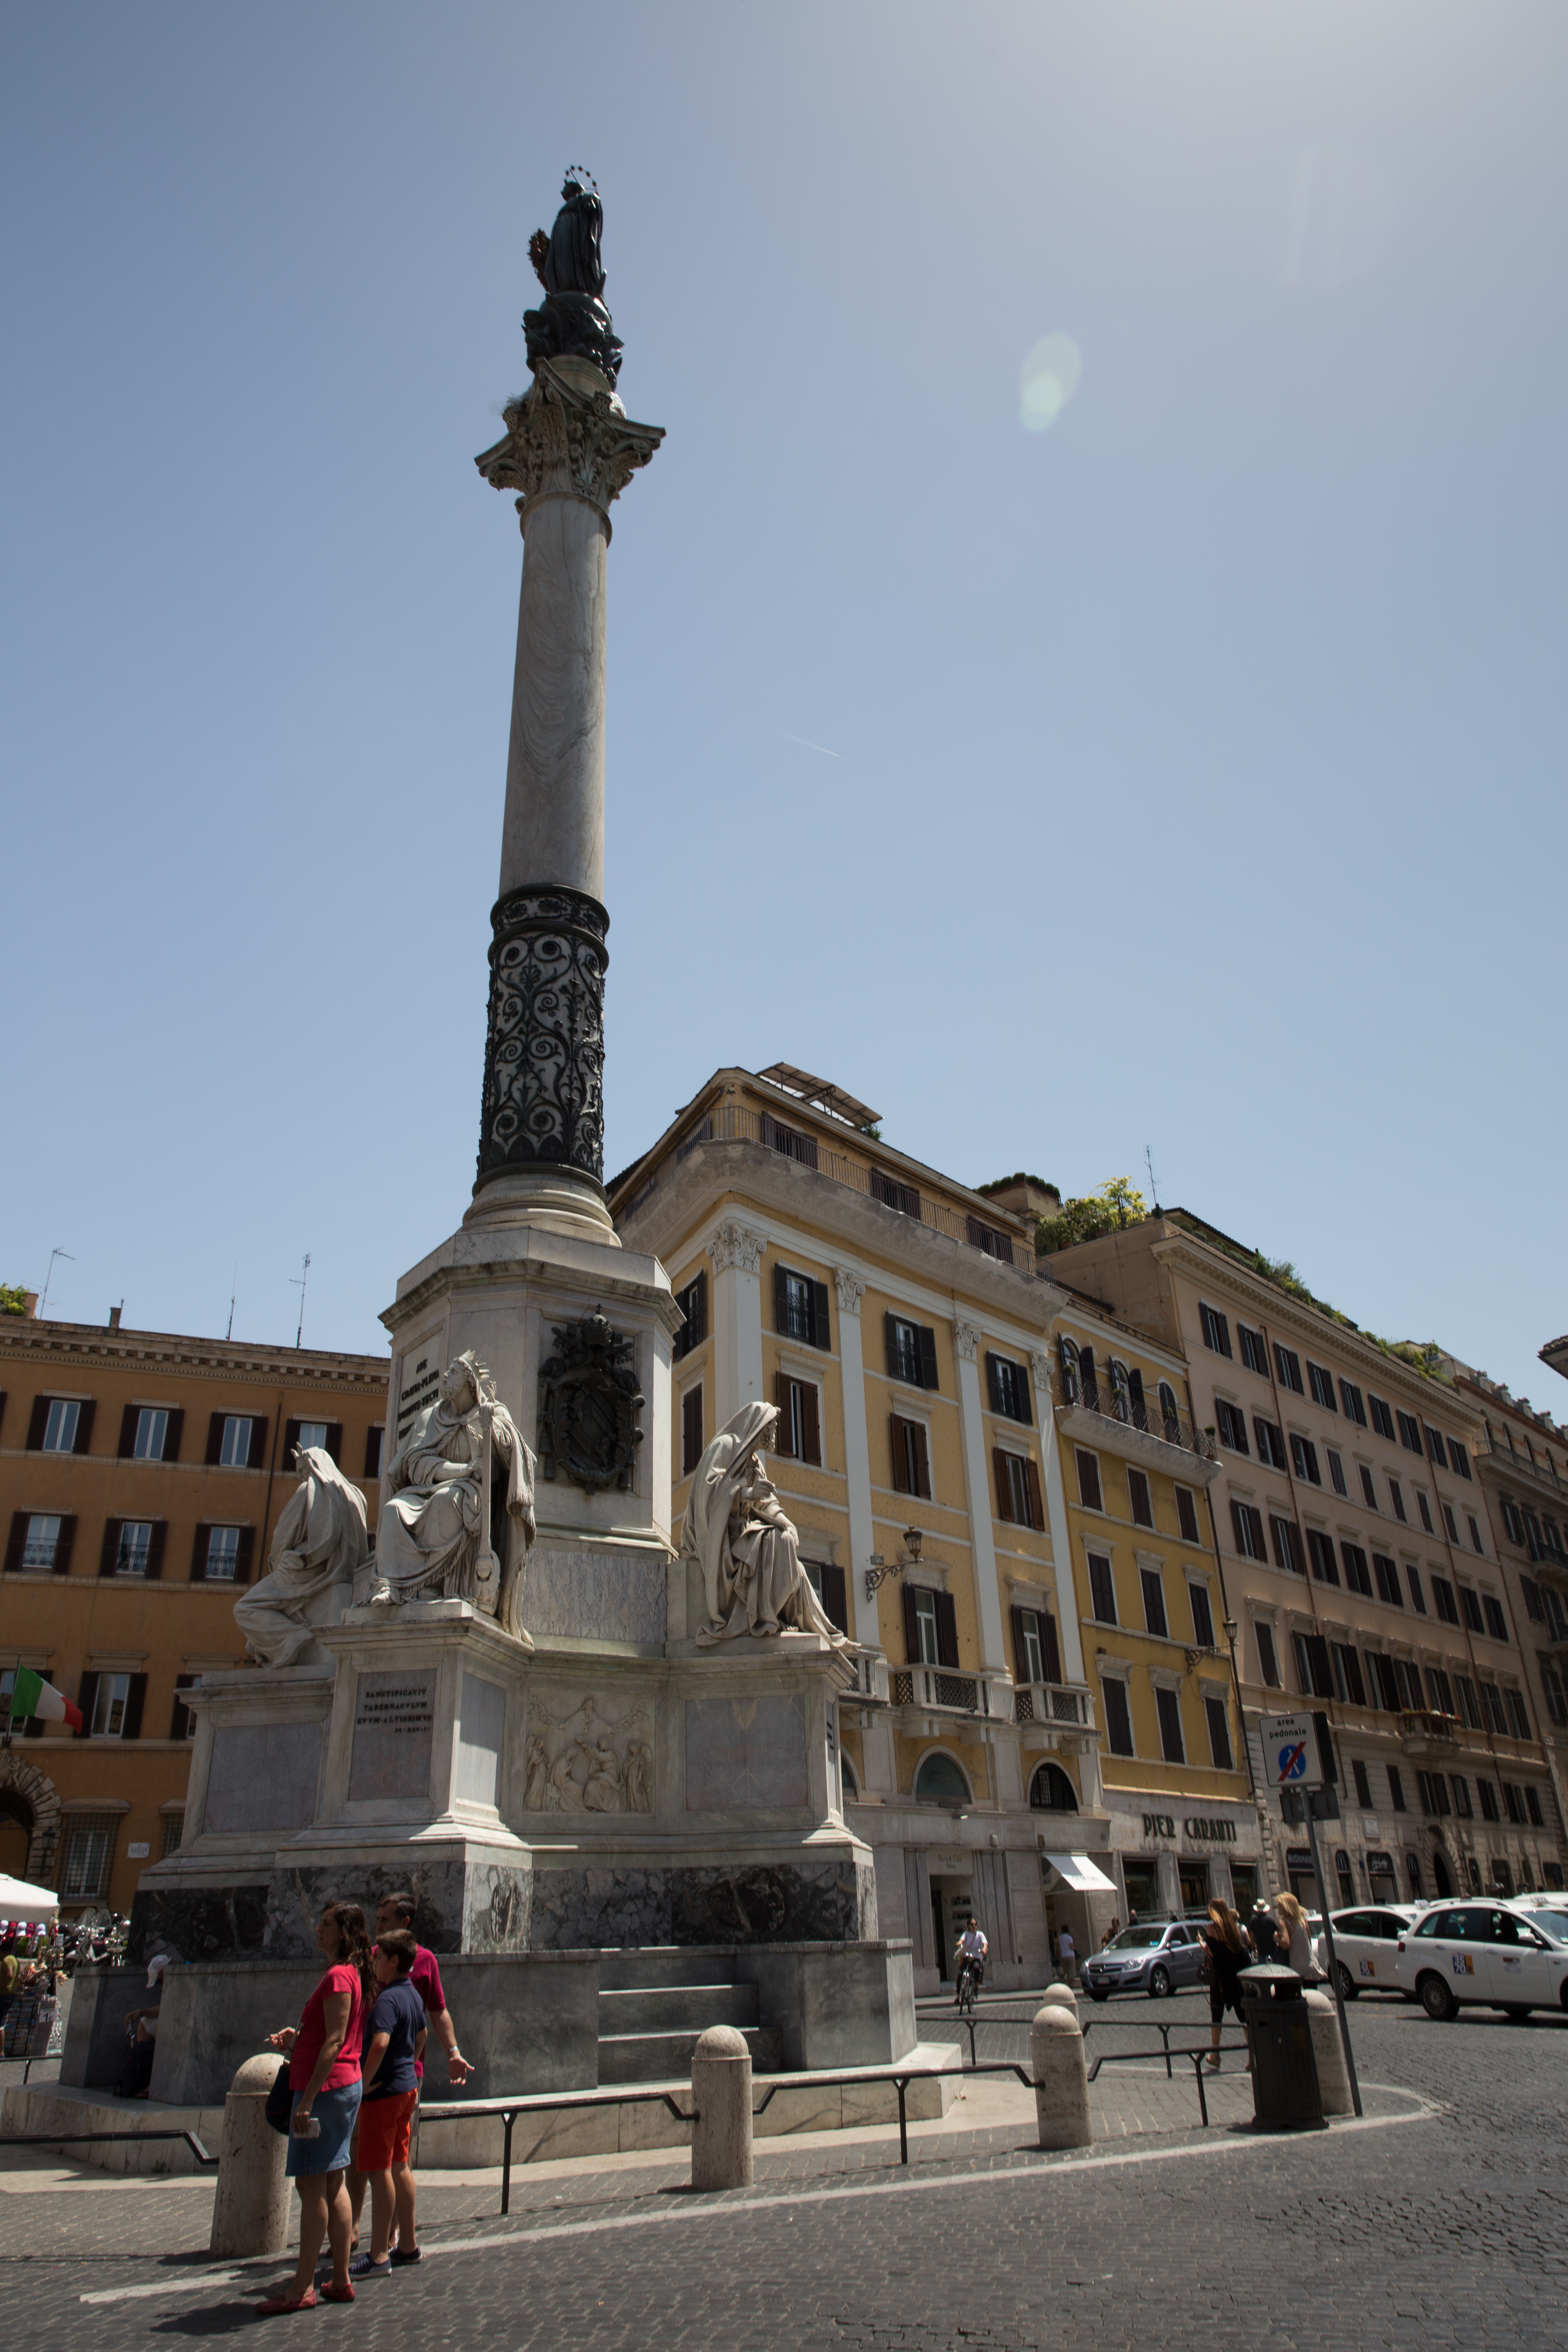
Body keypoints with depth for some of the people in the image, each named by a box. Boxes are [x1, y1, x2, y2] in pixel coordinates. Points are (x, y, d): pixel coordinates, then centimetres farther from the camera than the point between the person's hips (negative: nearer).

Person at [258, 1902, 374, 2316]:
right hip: (345, 2085, 10)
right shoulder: (353, 1974, 14)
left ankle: (302, 2288, 2)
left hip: (327, 2086, -10)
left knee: (311, 2185, -4)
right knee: (332, 2185, 13)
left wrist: (307, 2099, -22)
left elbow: (335, 2041, -22)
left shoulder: (338, 1977, -16)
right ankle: (340, 2281, 18)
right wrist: (297, 2038, 12)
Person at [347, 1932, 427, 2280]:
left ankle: (379, 2257, 3)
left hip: (383, 2092, -9)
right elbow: (421, 2036, 25)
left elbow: (380, 2043, -34)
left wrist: (366, 2081, -23)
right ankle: (407, 2244, 25)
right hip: (407, 2086, 9)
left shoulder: (388, 1999, -20)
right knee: (399, 2167, 17)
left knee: (378, 2172, -2)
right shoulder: (413, 1995, 10)